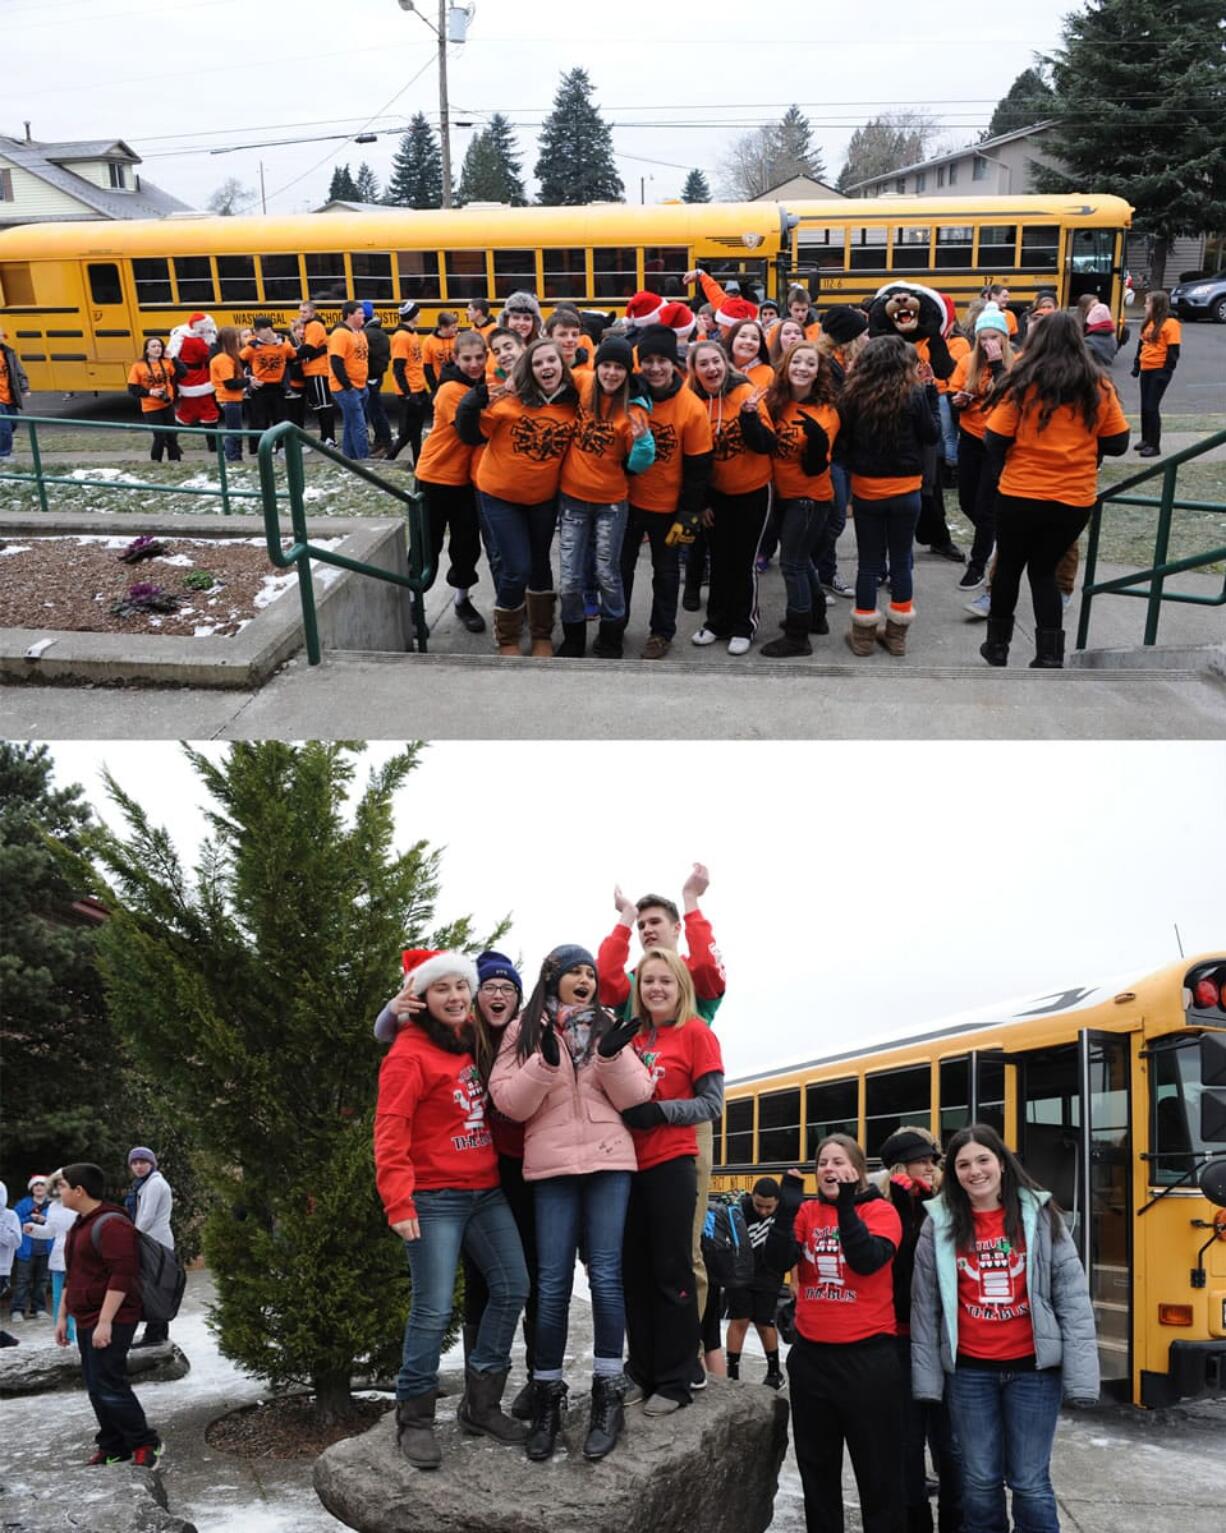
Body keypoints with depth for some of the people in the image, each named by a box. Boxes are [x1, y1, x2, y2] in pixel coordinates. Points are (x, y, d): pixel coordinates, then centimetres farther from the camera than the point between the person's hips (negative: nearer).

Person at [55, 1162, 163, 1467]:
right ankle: (113, 1447, 20)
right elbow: (74, 1276, 25)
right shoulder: (81, 1225, 16)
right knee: (96, 1387, 11)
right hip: (87, 1321, 10)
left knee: (109, 1386, -10)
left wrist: (105, 1322, -25)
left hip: (110, 1322, -10)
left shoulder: (110, 1224, -17)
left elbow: (122, 1276, -23)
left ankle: (145, 1444, 2)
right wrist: (62, 1316, 22)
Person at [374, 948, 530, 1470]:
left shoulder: (474, 1041, 11)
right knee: (434, 1309, -7)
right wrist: (398, 1202, -24)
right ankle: (414, 1418, 9)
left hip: (487, 1192, 8)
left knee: (512, 1287, 6)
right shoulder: (409, 1055, -11)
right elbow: (390, 1133, -17)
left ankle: (481, 1404, 19)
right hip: (435, 1198, -7)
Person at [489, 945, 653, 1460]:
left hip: (609, 1162, 1)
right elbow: (509, 1103, -3)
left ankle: (608, 1395, 7)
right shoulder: (524, 1031, 7)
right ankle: (547, 1395, 12)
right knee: (552, 1282, -1)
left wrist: (612, 1055, -13)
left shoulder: (608, 1028, 11)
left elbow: (635, 1096, 4)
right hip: (551, 1166, -1)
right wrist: (546, 1062, -17)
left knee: (606, 1275, -2)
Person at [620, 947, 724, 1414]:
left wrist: (658, 1111, -19)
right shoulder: (632, 1037, 11)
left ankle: (675, 1381, 10)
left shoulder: (696, 1033, -3)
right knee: (635, 1272, 10)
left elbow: (712, 1103, -7)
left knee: (672, 1272, 1)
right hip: (630, 1164, 5)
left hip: (672, 1165, -5)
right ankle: (642, 1372, 21)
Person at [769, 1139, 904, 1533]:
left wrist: (846, 1208, -30)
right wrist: (788, 1208, -21)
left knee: (877, 1469, 6)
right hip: (810, 1355, 4)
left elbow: (868, 1260, -22)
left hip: (867, 1355, -4)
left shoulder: (880, 1211, -5)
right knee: (816, 1465, 17)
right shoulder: (807, 1212, 5)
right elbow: (778, 1260, -8)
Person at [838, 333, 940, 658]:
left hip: (865, 488, 1)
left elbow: (842, 440, -1)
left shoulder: (854, 395, -7)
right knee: (901, 561, 11)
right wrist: (926, 398, 8)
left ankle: (863, 634, 14)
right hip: (905, 490, -1)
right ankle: (897, 634, 17)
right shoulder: (913, 396, -11)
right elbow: (932, 435, 0)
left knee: (869, 562, 10)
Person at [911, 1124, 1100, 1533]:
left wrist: (1081, 1373, -8)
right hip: (969, 1371, 1)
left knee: (1030, 1484, 5)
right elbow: (925, 1306, 3)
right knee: (980, 1483, 10)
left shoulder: (1039, 1215, -3)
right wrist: (927, 1377, 0)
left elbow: (1072, 1296, -3)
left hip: (1033, 1368, -1)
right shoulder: (939, 1224, -1)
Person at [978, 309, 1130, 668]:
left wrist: (993, 479, 8)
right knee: (1044, 571, 16)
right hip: (1075, 499, 2)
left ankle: (997, 645, 29)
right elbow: (1117, 445, 4)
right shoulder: (1099, 387, -1)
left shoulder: (1023, 383, -8)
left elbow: (995, 441, -9)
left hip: (1020, 495, -2)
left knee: (1009, 567, 17)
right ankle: (1050, 658, 6)